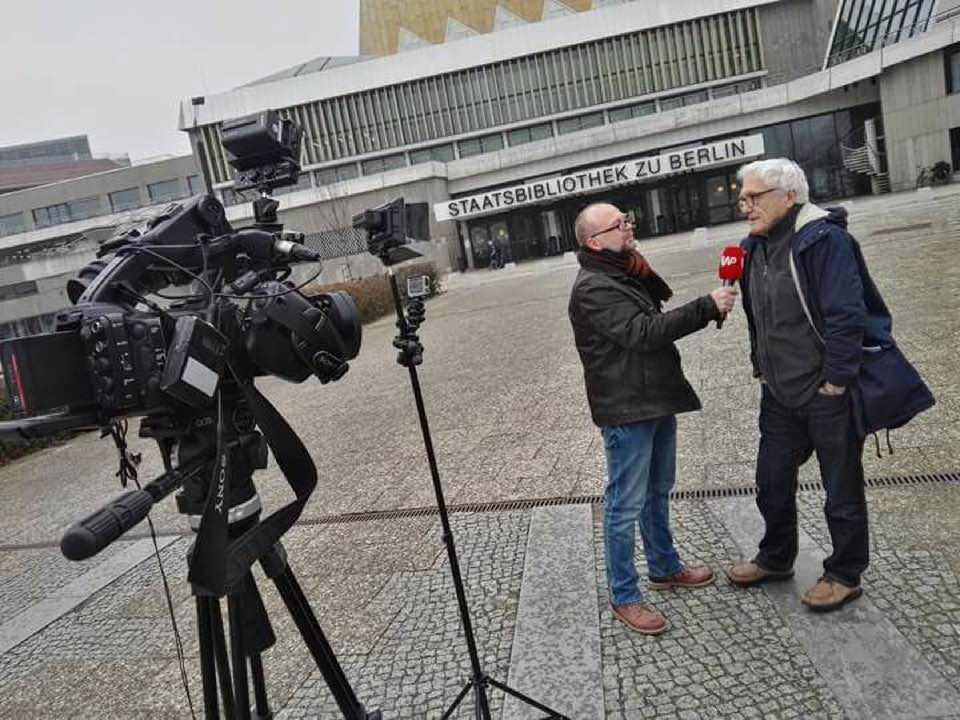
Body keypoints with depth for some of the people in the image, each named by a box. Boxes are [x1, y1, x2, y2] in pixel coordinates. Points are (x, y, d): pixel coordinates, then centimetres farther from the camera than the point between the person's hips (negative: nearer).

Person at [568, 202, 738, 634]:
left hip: (656, 401, 10)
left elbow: (654, 320, 12)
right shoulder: (591, 290, -18)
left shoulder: (624, 275, 13)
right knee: (626, 506, -1)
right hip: (626, 411, -10)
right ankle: (623, 597, 12)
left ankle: (665, 567, 39)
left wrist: (645, 274, -2)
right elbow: (643, 332, -26)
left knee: (657, 494, 22)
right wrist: (707, 307, -25)